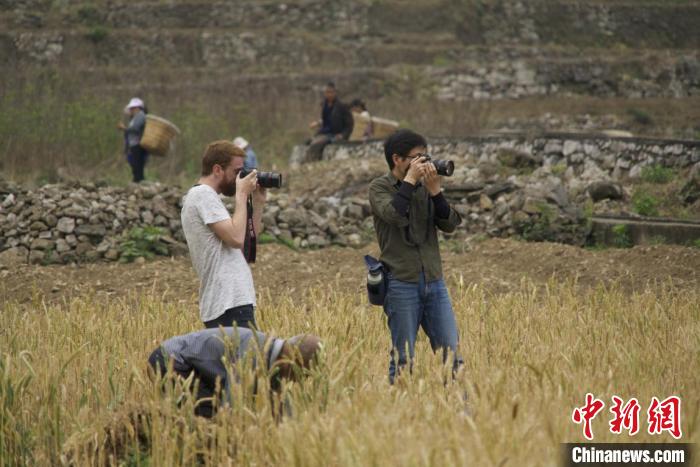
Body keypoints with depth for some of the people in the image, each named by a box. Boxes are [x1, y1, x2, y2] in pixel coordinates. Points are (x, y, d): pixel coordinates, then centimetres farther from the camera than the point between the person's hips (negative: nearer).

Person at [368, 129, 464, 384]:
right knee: (403, 359, -1)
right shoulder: (379, 187, -1)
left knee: (452, 354, 1)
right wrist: (410, 180, -13)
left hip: (434, 282, 4)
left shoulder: (425, 187, 11)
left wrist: (435, 191, -8)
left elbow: (450, 225, 3)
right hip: (402, 284, -4)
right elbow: (394, 215, -21)